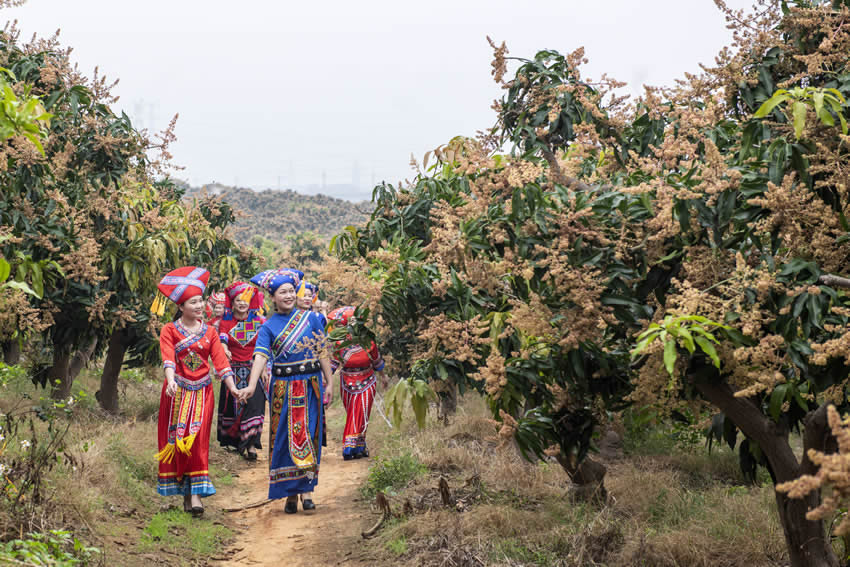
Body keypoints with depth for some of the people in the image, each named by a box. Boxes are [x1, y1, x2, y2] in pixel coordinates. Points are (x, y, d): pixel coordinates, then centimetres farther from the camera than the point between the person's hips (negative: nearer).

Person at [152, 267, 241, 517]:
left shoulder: (209, 332, 8)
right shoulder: (170, 330, 1)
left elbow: (221, 362, 0)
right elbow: (168, 358, -15)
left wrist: (233, 388, -12)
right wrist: (171, 381, -33)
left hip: (202, 392, 1)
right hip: (177, 392, -1)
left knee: (197, 440, -7)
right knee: (175, 438, 0)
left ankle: (196, 494, -11)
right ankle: (184, 492, 9)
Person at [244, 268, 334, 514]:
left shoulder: (310, 318, 4)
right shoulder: (268, 326, 0)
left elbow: (322, 352, 7)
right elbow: (260, 355, -13)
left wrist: (329, 382, 4)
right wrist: (251, 386, -27)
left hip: (310, 385, 1)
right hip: (283, 387, -1)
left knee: (308, 435, -1)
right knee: (285, 438, 1)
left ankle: (306, 488, 2)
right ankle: (290, 493, 7)